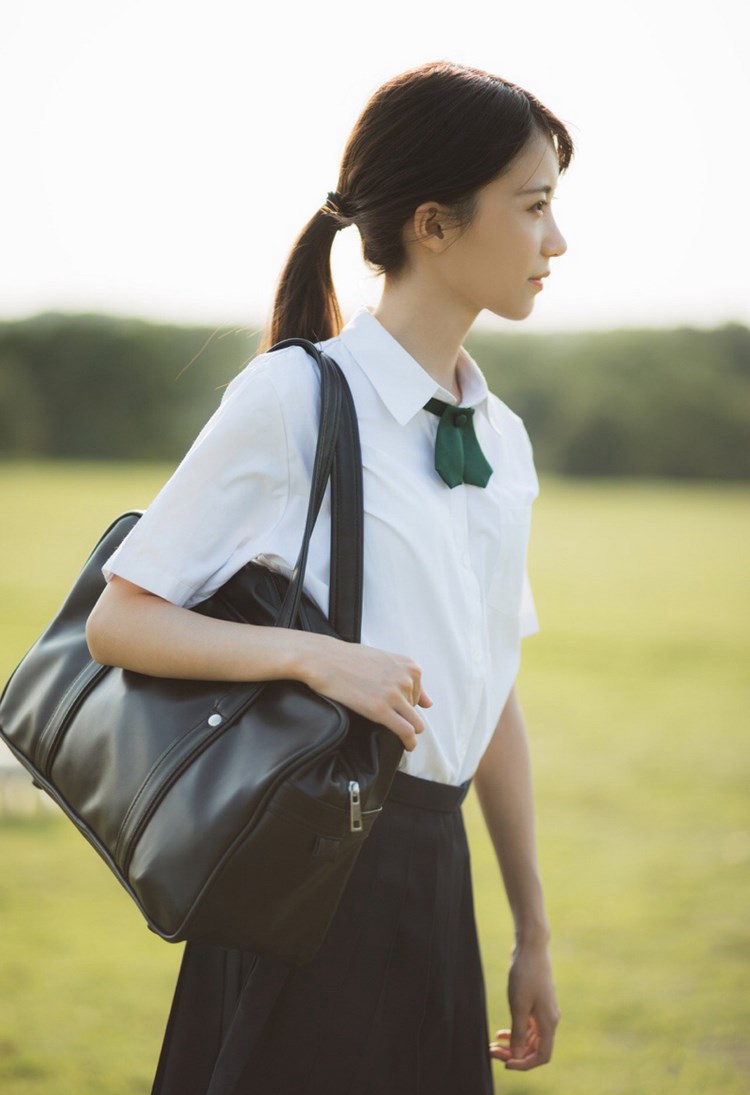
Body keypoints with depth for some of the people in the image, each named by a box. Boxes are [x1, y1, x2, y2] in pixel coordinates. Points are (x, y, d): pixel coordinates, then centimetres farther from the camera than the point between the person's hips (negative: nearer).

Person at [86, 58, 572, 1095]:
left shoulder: (503, 442, 11)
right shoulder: (294, 398, -9)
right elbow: (117, 623, -8)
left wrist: (533, 933, 16)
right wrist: (312, 653, -23)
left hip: (435, 867, 7)